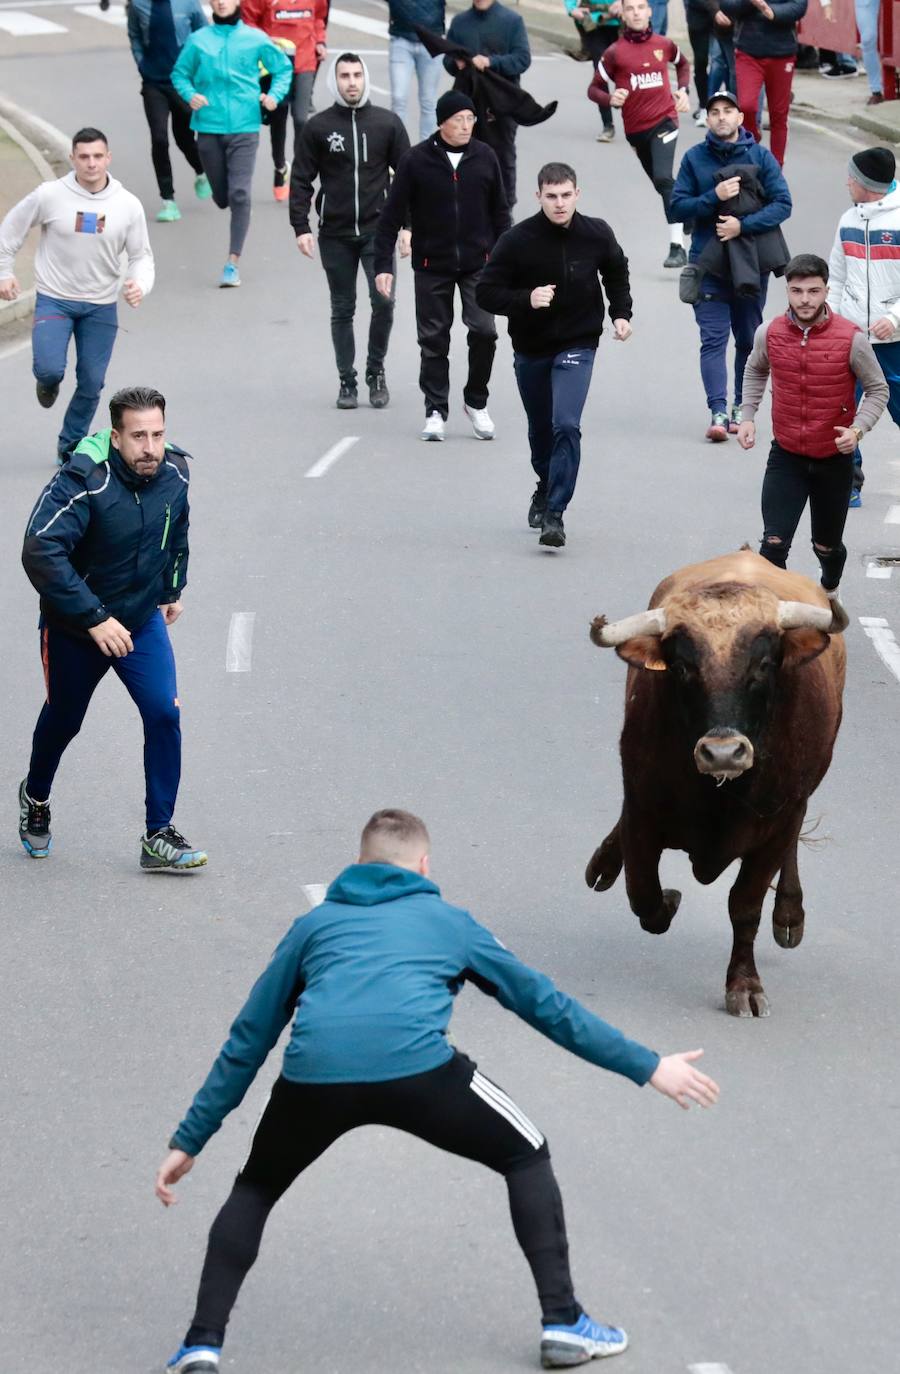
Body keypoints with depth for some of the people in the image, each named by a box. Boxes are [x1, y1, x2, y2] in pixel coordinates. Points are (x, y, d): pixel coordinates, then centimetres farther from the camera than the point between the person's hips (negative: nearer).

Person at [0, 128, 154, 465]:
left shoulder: (128, 205, -7)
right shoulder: (49, 195, -12)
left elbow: (141, 256, 2)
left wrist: (140, 285, -18)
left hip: (101, 306, 2)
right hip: (54, 299, -2)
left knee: (91, 383, 5)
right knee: (50, 369, -18)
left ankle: (70, 447, 27)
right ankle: (48, 384, 22)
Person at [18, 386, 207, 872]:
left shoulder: (173, 473, -12)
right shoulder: (84, 480, -30)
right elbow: (40, 552, -36)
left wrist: (174, 587, 19)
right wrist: (95, 620, -36)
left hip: (142, 619, 3)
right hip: (74, 625, -3)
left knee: (164, 713, -14)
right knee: (63, 719, 17)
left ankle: (159, 836, -6)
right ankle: (35, 796, 48)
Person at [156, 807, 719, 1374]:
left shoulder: (314, 925, 32)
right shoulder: (449, 922, 29)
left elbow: (248, 1041, 34)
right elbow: (546, 1004, 32)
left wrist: (189, 1141, 39)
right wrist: (648, 1067, 39)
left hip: (313, 1073, 2)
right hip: (415, 1067, -2)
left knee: (256, 1189, 29)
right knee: (526, 1156, 24)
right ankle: (563, 1323, 18)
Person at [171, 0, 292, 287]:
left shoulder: (256, 39, 2)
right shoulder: (198, 40, 3)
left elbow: (283, 69, 14)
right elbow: (180, 74, 12)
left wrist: (275, 94, -3)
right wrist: (190, 94, -8)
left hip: (244, 128, -1)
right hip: (209, 128, 2)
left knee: (239, 194, -13)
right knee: (222, 197, 7)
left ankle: (233, 263, -11)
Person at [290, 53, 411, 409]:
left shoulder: (388, 123, 3)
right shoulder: (318, 127, 2)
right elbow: (301, 180, 4)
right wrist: (300, 227, -3)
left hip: (377, 231, 0)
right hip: (335, 234, 0)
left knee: (383, 301, -12)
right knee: (342, 310, 5)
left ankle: (376, 370, 8)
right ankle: (347, 381, 14)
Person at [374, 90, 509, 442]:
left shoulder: (484, 157, 1)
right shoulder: (416, 161, -7)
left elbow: (499, 213, 11)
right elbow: (391, 216, -3)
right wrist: (383, 265, -7)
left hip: (477, 264, 1)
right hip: (432, 267, -1)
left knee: (484, 331, -9)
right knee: (433, 340, 4)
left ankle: (476, 401, 10)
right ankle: (436, 410, 15)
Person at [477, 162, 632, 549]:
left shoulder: (597, 235, -8)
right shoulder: (516, 241, -15)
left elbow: (616, 273, 15)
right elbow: (486, 292, -12)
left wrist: (621, 313, 3)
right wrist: (526, 299, -28)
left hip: (577, 346, -1)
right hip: (530, 350, 1)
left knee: (566, 425, -19)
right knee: (540, 429, 17)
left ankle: (554, 513, -17)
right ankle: (546, 488, 46)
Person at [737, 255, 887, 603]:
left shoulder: (851, 339, -18)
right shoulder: (770, 333, -9)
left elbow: (877, 390, -6)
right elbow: (755, 371, 14)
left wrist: (858, 429, -22)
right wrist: (748, 416, 2)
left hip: (834, 459, -1)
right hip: (786, 456, 1)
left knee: (827, 546, 18)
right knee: (774, 544, -13)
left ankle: (830, 592, 49)